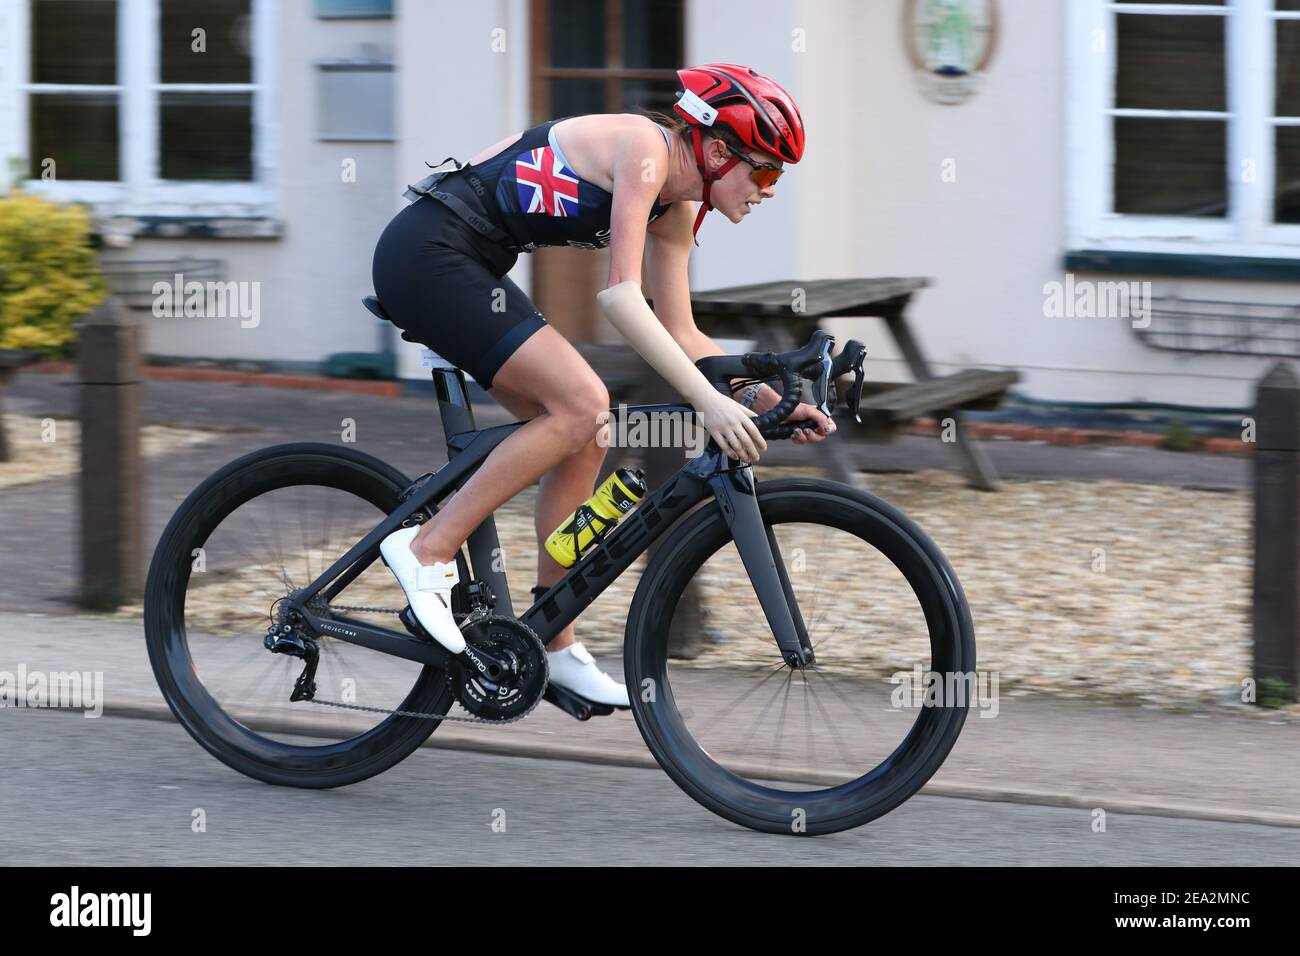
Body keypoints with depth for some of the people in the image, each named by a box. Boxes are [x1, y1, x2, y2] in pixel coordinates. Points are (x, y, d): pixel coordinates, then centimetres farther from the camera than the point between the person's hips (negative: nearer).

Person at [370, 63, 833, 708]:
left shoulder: (675, 209, 11)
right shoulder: (645, 147, -17)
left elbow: (680, 335, 16)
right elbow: (620, 297, -25)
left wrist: (764, 399, 2)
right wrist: (708, 401, -29)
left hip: (464, 268, 10)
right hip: (427, 253, -10)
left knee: (583, 437, 5)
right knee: (581, 405, -17)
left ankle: (553, 643, 10)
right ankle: (429, 548, -11)